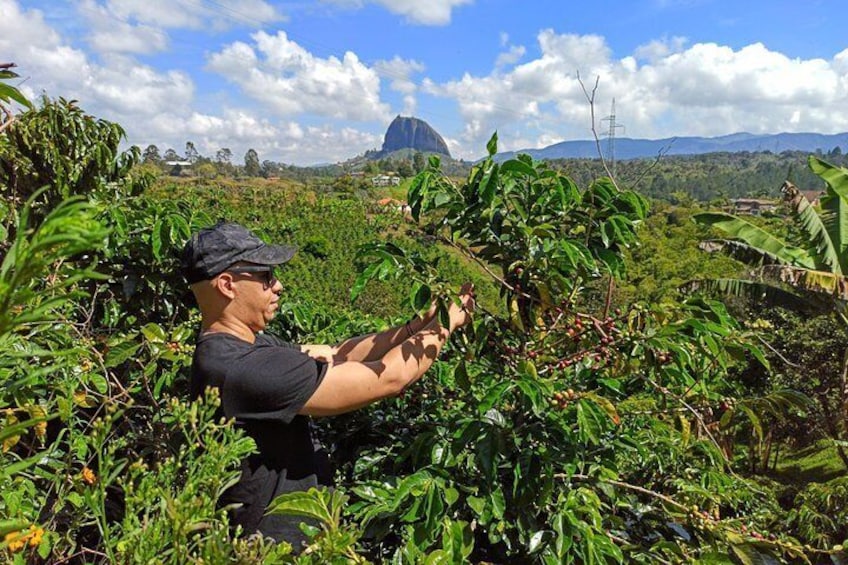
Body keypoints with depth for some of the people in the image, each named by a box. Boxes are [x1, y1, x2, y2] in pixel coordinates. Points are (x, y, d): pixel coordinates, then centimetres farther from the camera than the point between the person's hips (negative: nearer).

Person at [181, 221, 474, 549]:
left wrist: (417, 326, -5)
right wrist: (444, 324, -12)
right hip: (281, 544, -8)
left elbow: (337, 355, 2)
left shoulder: (251, 345, 0)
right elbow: (387, 379, -26)